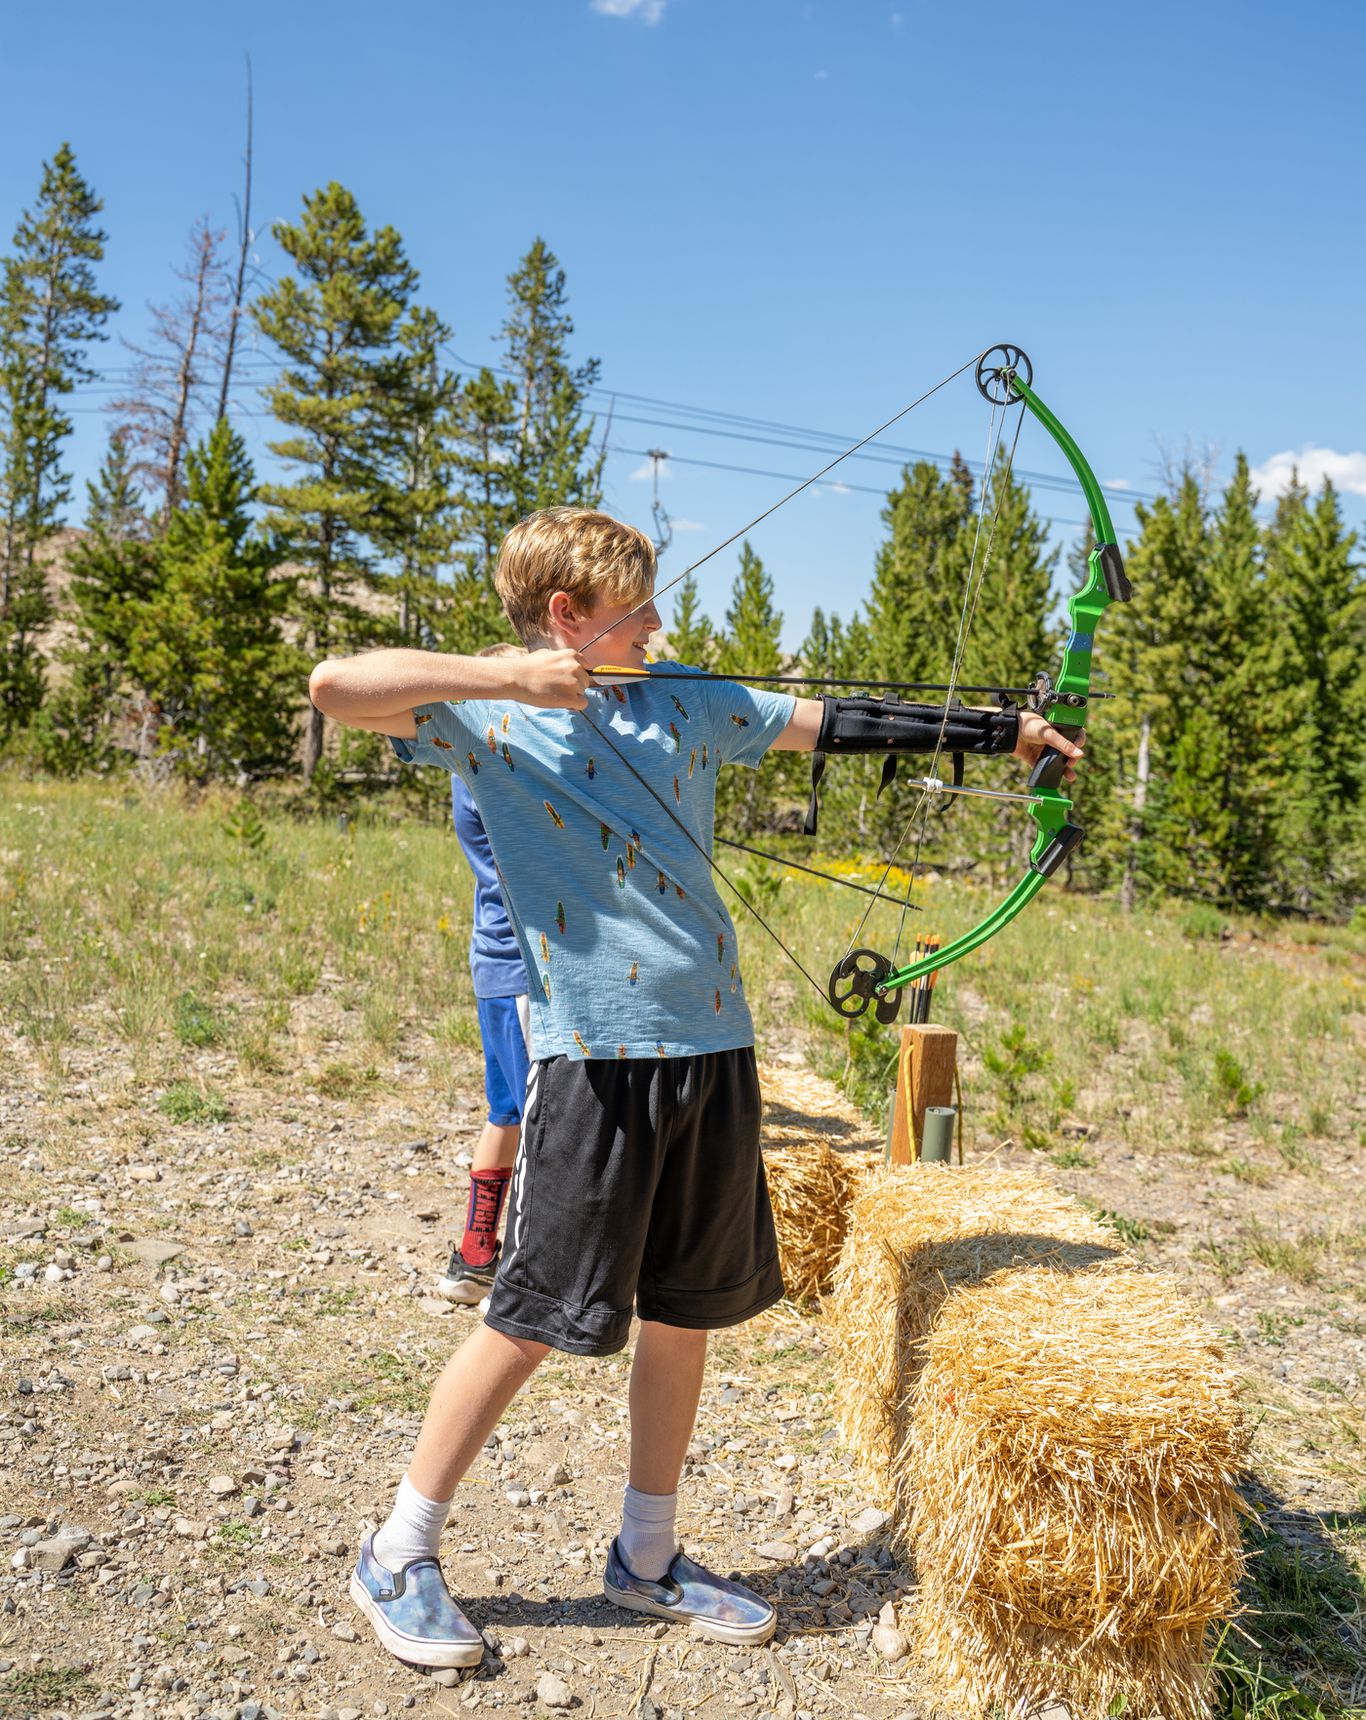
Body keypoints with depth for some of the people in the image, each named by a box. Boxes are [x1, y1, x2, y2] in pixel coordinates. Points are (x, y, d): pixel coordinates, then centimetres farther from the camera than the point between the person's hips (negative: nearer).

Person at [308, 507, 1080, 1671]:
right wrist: (510, 677, -16)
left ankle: (648, 1555, 32)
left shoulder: (688, 705, 13)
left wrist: (1001, 733, 17)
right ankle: (398, 1557, 21)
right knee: (533, 1319, 0)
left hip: (714, 1049, 6)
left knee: (687, 1311, 13)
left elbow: (835, 724, 15)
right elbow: (336, 685, -15)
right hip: (595, 1058, -5)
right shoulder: (491, 719, -2)